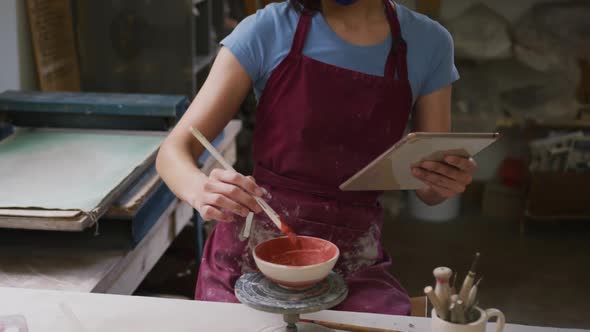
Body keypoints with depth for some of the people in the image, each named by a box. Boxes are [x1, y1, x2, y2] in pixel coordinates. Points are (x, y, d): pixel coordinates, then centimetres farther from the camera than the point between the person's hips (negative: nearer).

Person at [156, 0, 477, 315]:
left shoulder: (428, 43, -1)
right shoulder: (267, 31, -7)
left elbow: (428, 189, 7)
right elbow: (174, 150, -8)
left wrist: (445, 183, -17)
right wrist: (201, 188, -30)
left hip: (354, 268, 2)